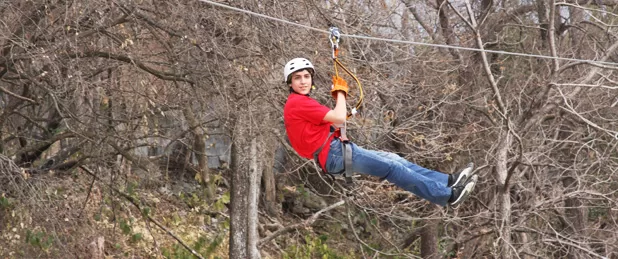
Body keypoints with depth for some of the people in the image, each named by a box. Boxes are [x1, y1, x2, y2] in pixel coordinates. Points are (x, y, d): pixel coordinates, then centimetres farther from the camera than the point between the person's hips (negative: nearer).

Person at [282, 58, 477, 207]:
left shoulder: (298, 103, 20)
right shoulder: (298, 103, -13)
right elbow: (339, 118, -18)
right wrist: (340, 91, -1)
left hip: (336, 151, 10)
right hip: (334, 155, -10)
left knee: (393, 159, 9)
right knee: (392, 167, -11)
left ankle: (448, 181, 8)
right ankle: (448, 195, -11)